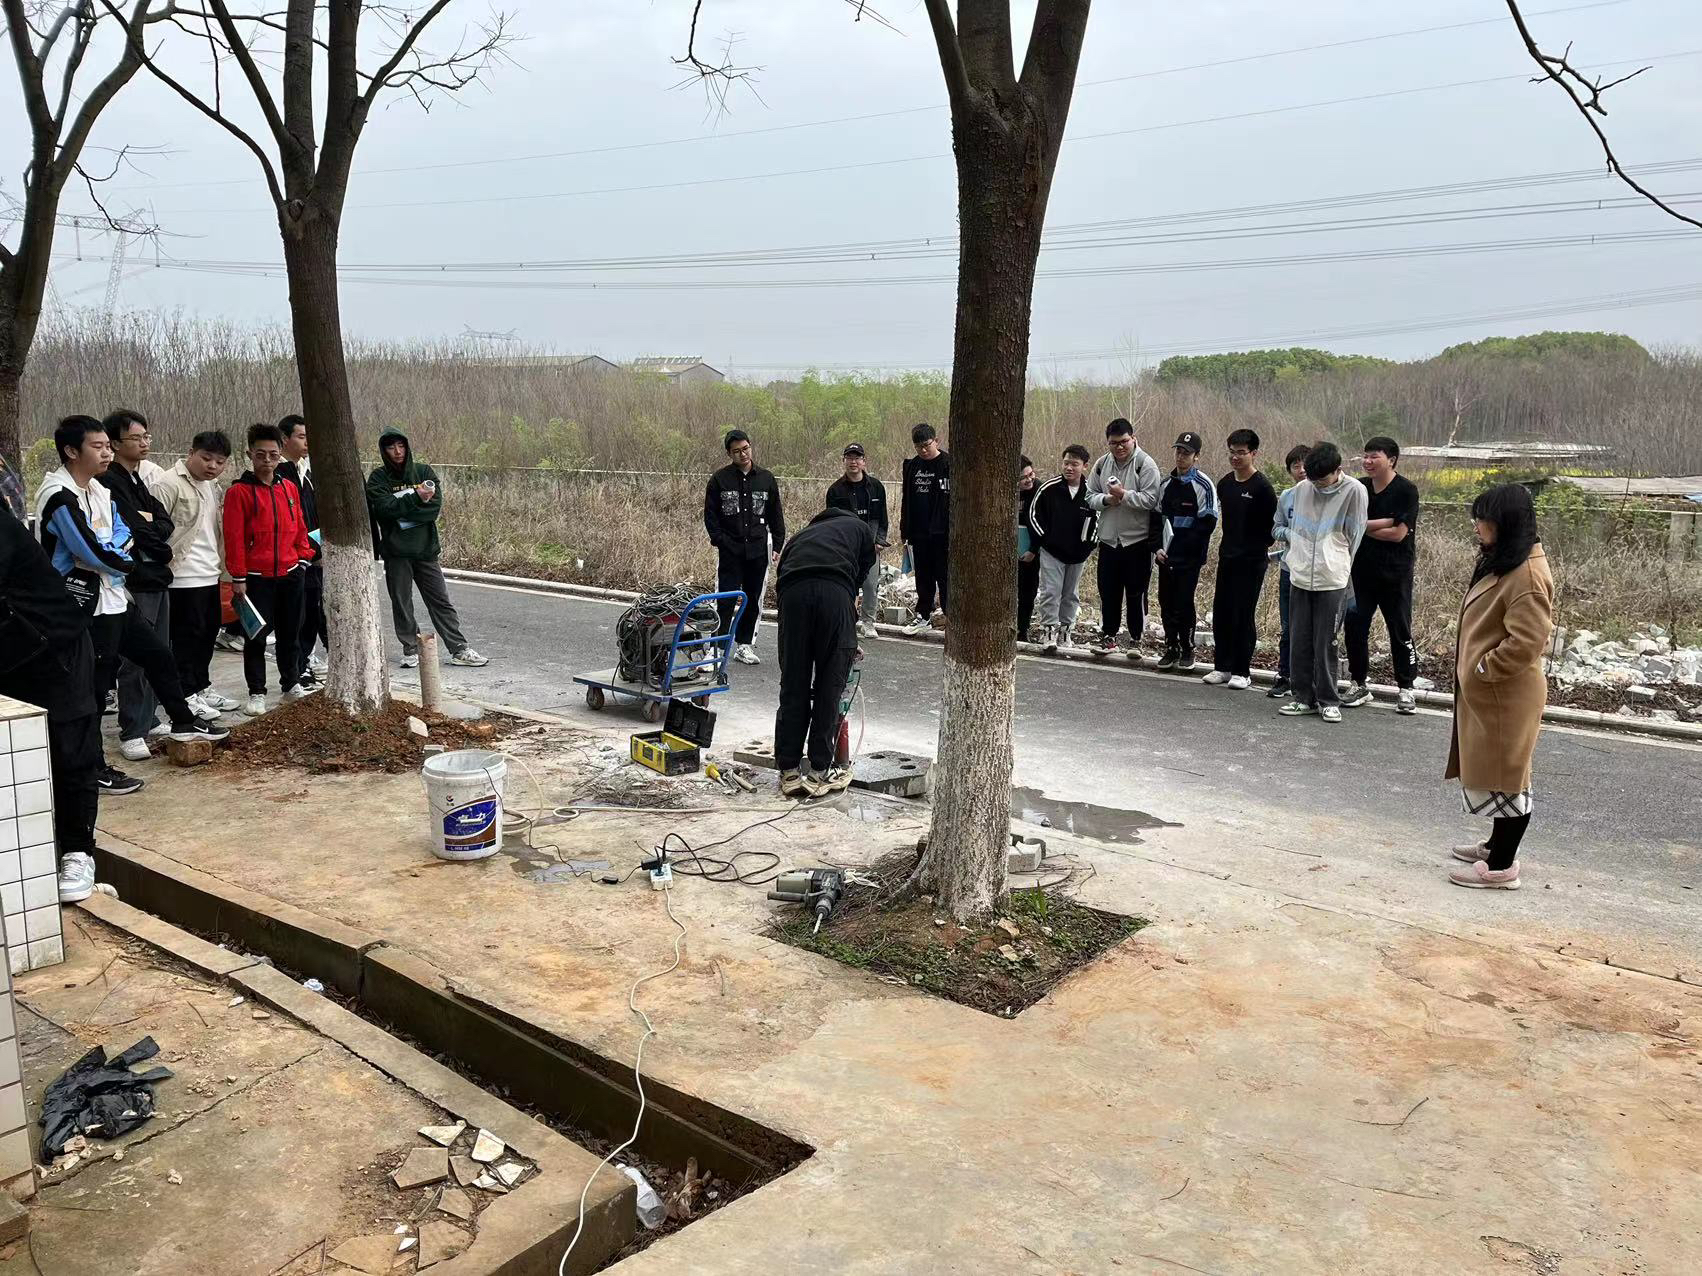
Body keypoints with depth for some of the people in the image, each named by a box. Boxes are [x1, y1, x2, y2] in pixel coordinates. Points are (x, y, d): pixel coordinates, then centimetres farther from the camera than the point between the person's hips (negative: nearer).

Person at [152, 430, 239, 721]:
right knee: (187, 636, -2)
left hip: (210, 575, 9)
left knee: (208, 633, 15)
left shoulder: (213, 487, 15)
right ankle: (186, 695, 7)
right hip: (184, 577, -9)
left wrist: (221, 562, 19)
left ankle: (202, 688, 26)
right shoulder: (169, 484, -13)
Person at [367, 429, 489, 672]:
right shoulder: (378, 478, 1)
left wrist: (402, 511, -14)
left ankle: (460, 650, 6)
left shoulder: (424, 471, 5)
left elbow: (435, 507, -7)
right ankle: (411, 650, 18)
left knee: (441, 601, 4)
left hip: (426, 549, 1)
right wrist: (416, 499, -24)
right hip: (396, 552, -1)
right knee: (401, 604, 6)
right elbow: (385, 508, -16)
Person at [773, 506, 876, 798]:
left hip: (792, 591, 3)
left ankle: (789, 772, 16)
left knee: (792, 685, 11)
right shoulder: (860, 528, 33)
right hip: (834, 591, -3)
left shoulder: (799, 536, 41)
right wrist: (848, 638, 26)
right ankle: (821, 771, 15)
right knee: (830, 685, 8)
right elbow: (861, 575, 19)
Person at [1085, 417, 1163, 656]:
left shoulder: (1146, 464, -10)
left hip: (1138, 540, -4)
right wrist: (1106, 500, -11)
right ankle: (1108, 635, 22)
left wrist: (1124, 495, -25)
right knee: (1108, 591, 10)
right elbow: (1090, 496, 8)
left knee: (1136, 593, 3)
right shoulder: (1101, 464, 7)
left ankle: (1136, 638, 15)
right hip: (1108, 539, 4)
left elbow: (1150, 500, -17)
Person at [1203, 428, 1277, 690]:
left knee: (1244, 615, -2)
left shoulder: (1262, 487, -11)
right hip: (1227, 558, 6)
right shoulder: (1224, 483, 9)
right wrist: (1228, 546, 14)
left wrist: (1256, 549, -4)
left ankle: (1242, 671, 7)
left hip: (1251, 561, -6)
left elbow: (1272, 526, -8)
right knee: (1221, 612, 8)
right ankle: (1222, 666, 18)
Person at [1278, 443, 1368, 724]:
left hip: (1332, 581, -4)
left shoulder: (1354, 491, -7)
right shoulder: (1301, 489, 5)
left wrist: (1337, 567, 5)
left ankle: (1328, 700, 11)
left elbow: (1354, 537, 0)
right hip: (1300, 577, 4)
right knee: (1299, 642, 7)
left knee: (1325, 644, 0)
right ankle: (1302, 697, 17)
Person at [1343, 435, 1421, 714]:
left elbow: (1398, 534, -15)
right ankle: (1359, 685, 17)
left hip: (1395, 573, -4)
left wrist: (1364, 526, -8)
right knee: (1355, 628, 4)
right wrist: (1385, 523, -14)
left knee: (1400, 631, 4)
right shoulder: (1359, 488, 5)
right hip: (1362, 571, 4)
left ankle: (1405, 689, 15)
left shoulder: (1406, 490, -9)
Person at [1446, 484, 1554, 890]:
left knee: (1504, 775, 0)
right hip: (1486, 690, 10)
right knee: (1491, 771, 20)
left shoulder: (1527, 575, -23)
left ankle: (1502, 866, 9)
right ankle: (1498, 844, 34)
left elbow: (1526, 642, -27)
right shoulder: (1504, 562, 10)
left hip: (1506, 695, -10)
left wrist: (1483, 668, -17)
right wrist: (1473, 666, 11)